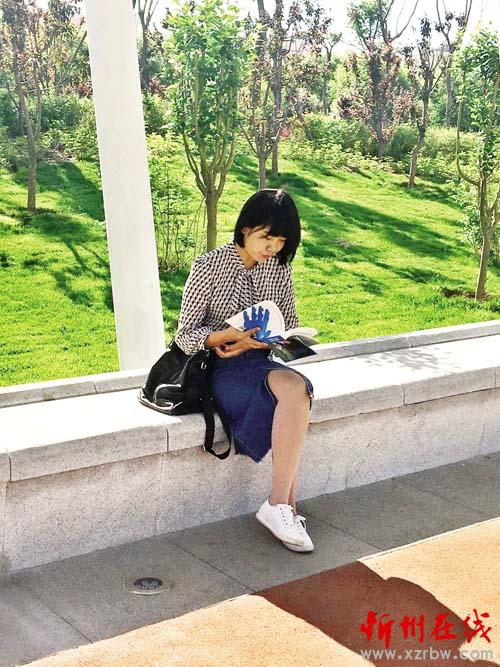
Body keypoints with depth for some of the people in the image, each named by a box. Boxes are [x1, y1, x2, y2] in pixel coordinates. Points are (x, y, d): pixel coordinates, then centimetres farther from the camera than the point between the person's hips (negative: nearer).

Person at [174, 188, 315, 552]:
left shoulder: (279, 267, 7)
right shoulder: (209, 266, -7)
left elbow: (290, 326, 14)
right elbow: (185, 336, -6)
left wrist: (250, 343, -7)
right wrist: (232, 334, -24)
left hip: (260, 362, 5)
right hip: (219, 370, -5)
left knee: (298, 391, -33)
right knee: (295, 388, -33)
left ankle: (280, 505, -27)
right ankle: (285, 504, -26)